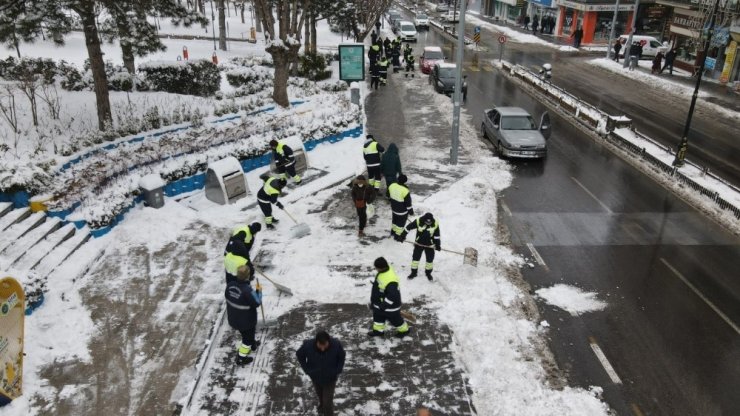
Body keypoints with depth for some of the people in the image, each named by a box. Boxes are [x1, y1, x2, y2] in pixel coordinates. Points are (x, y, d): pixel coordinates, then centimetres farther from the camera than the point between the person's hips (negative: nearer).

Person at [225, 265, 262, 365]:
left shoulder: (230, 285, -15)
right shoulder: (248, 290, -36)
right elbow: (257, 303, -23)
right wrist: (259, 291, -9)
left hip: (233, 318, 7)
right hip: (246, 320, -7)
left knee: (248, 334, 33)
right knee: (247, 337, 18)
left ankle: (252, 345, 58)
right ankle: (241, 358, 30)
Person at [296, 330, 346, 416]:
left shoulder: (336, 344, -33)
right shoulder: (308, 345, -34)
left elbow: (342, 356, -10)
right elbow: (299, 355, -11)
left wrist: (338, 370, -14)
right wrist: (307, 369, -13)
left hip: (330, 378, -2)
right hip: (315, 377, 2)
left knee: (327, 402, 3)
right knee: (320, 394, 31)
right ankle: (322, 405, 64)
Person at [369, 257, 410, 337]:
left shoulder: (391, 280, -41)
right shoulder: (382, 271, -10)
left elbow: (393, 296, -36)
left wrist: (384, 305, -26)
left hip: (390, 306, -8)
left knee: (395, 319, 16)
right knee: (378, 316, 25)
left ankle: (404, 330, 42)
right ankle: (378, 330, 47)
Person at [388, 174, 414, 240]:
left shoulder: (392, 186, -13)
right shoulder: (405, 191, -32)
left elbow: (389, 194, 5)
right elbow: (408, 202, -21)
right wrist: (411, 211, -6)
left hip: (394, 208, 6)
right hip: (402, 211, -6)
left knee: (394, 220, 28)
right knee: (401, 222, 15)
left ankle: (393, 231, 48)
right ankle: (397, 235, 28)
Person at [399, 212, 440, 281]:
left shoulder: (435, 224, -18)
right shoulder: (419, 221, -22)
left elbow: (437, 235, -5)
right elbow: (409, 227, -9)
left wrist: (438, 245, -1)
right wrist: (403, 236, -3)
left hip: (429, 245, 0)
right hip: (419, 243, 0)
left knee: (430, 259, 6)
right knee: (415, 257, 7)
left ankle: (428, 273, 30)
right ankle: (414, 272, 28)